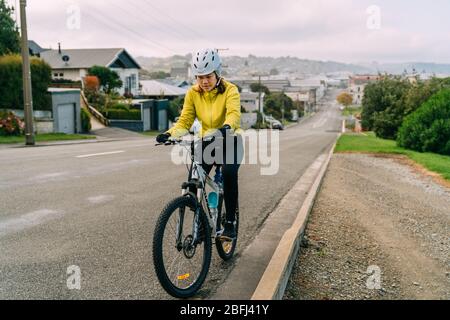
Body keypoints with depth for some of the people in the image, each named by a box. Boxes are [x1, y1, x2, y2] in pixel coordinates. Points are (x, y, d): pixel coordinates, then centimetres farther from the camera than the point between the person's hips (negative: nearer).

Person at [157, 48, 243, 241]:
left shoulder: (230, 90, -17)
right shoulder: (193, 93, -7)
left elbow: (234, 114, -36)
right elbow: (184, 121, -14)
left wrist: (226, 127, -58)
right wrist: (170, 134, -34)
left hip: (230, 141, -3)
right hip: (207, 142, 3)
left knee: (229, 173, -31)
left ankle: (230, 223, -18)